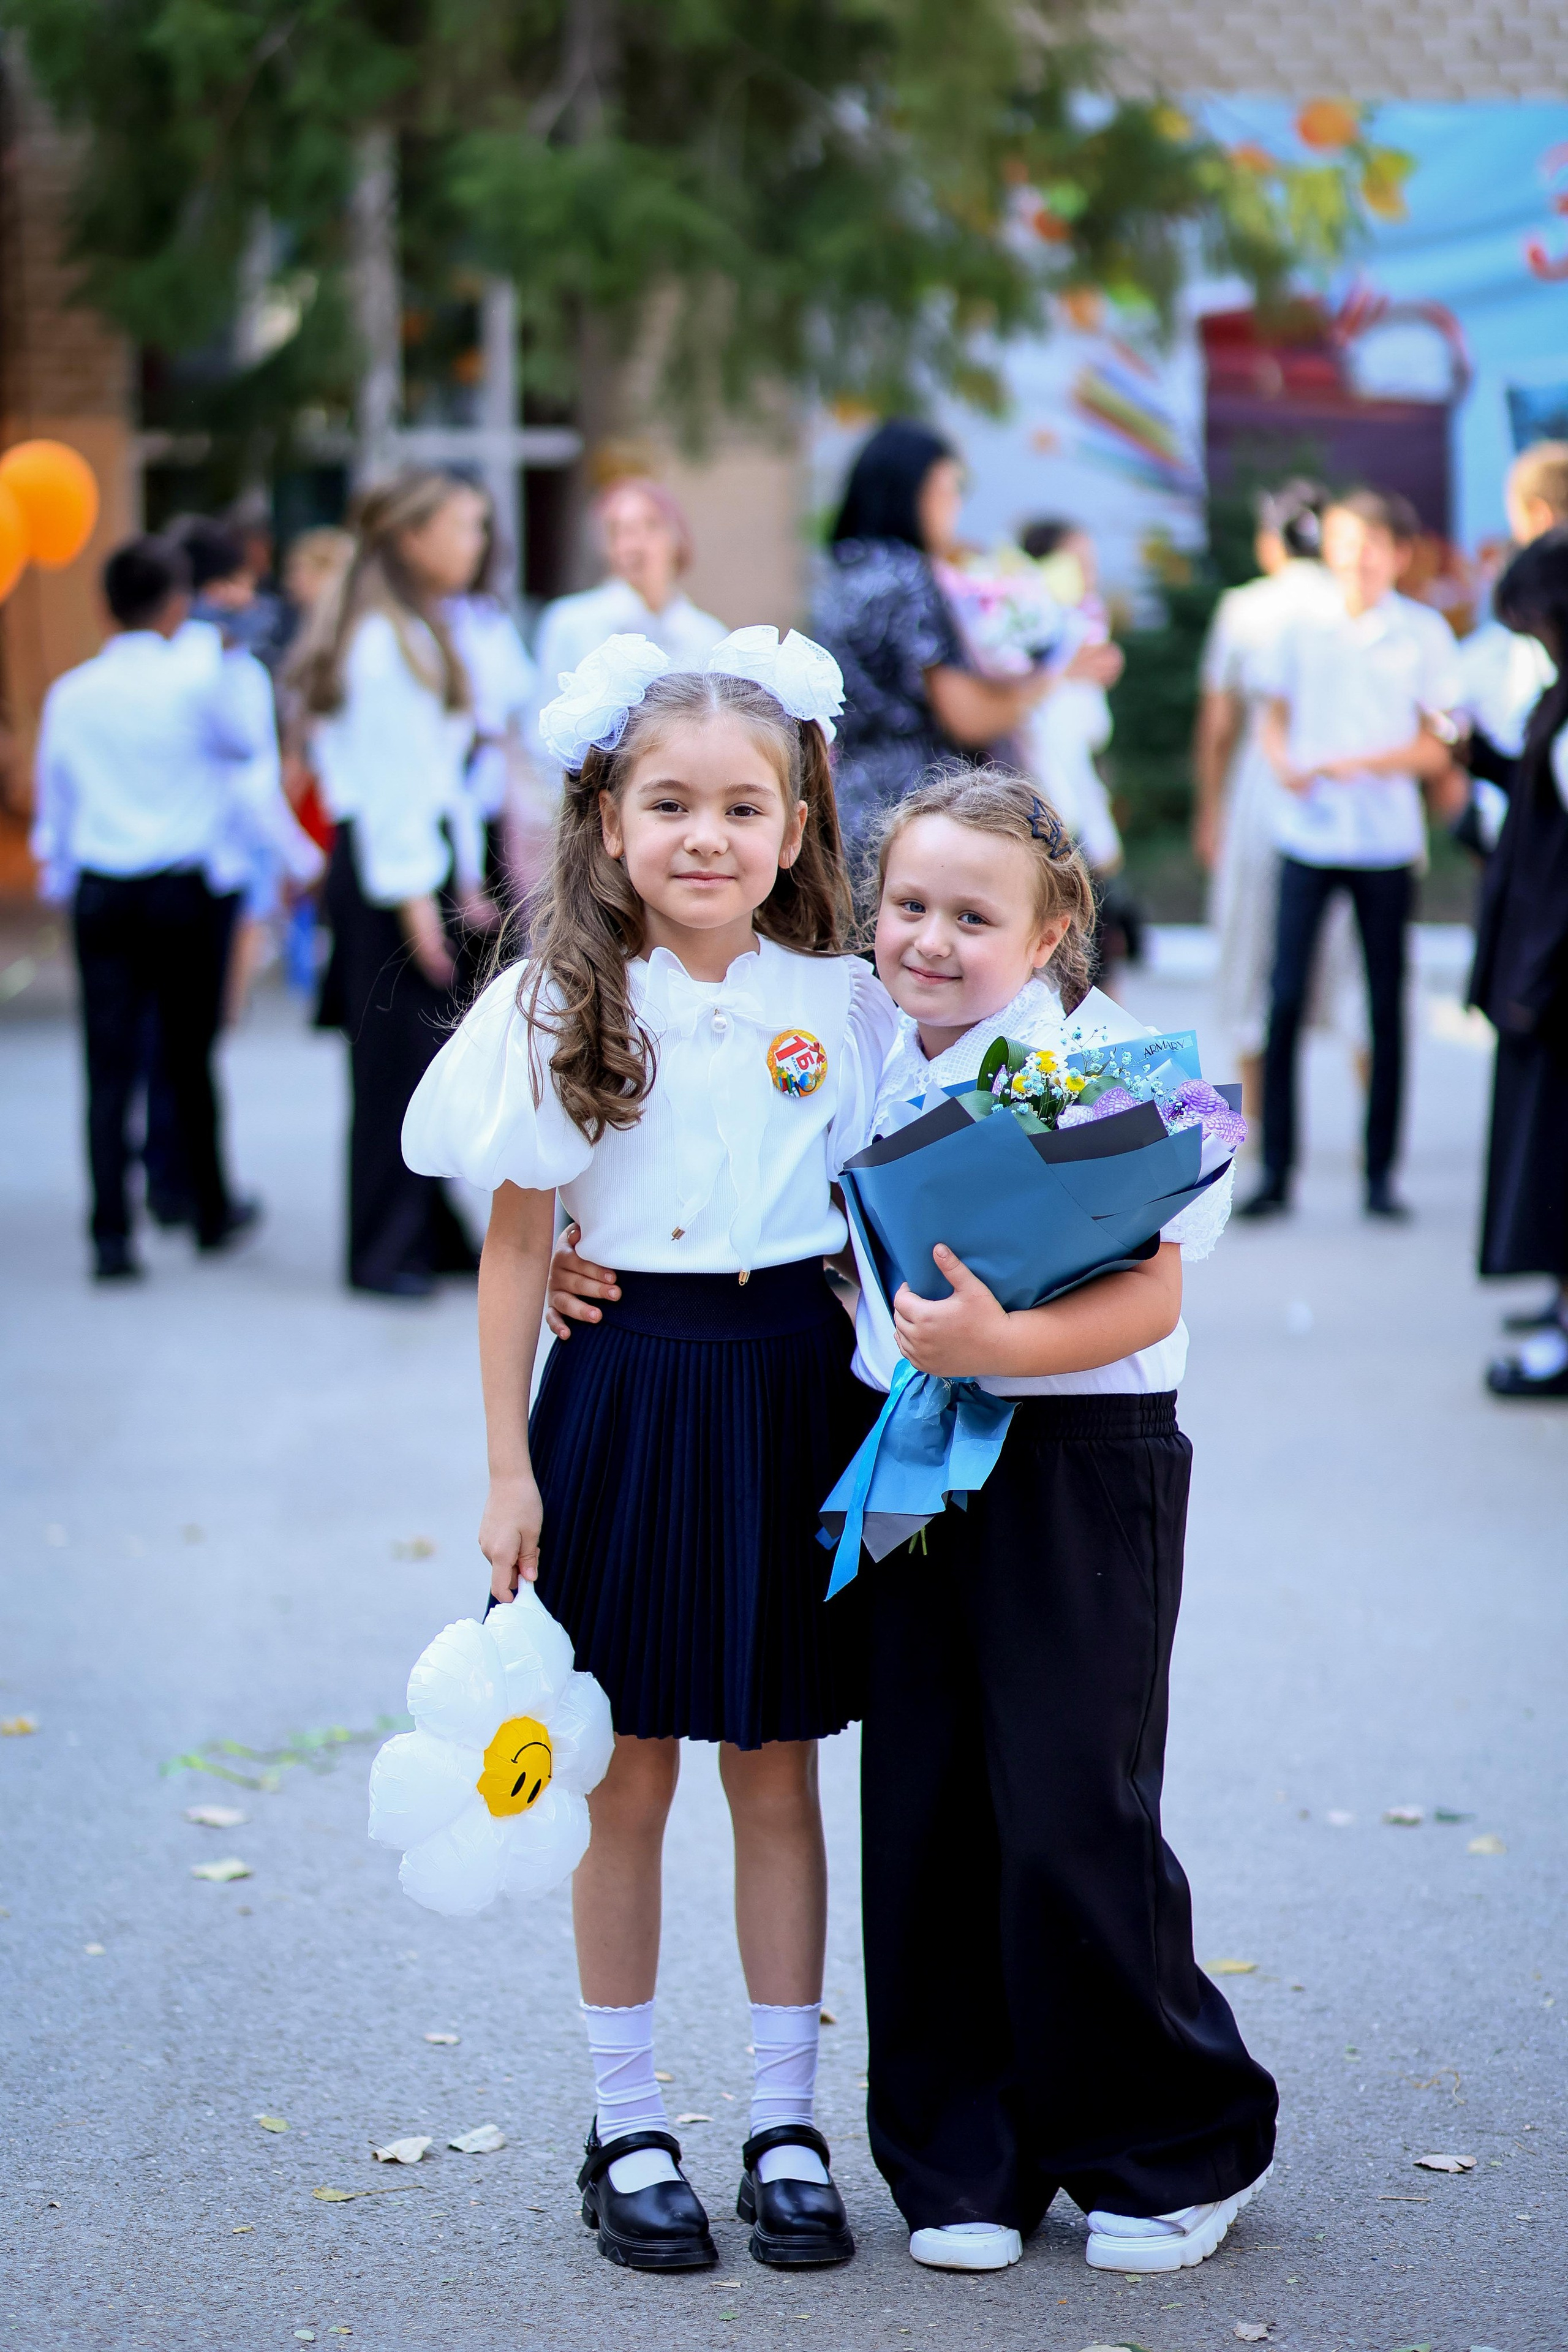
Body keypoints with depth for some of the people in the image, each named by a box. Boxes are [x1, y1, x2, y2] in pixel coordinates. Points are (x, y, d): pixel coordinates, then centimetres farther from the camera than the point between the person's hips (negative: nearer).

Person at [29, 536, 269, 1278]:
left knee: (109, 1066, 0)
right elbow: (245, 744, 11)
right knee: (189, 1058, 11)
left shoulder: (70, 694, 2)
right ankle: (211, 1211, 25)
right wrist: (230, 659, 22)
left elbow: (53, 803, 10)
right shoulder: (199, 678, -8)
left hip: (99, 893, 2)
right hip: (181, 889, -2)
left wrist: (57, 879, 24)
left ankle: (112, 1235, -6)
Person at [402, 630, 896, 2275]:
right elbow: (515, 1243, -1)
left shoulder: (843, 1007, 2)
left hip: (794, 1389, 1)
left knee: (779, 1771, 9)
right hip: (627, 1390, -1)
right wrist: (509, 1465, -3)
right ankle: (626, 2126, 19)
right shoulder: (562, 1007, -3)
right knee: (628, 1777, 7)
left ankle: (785, 2121, 20)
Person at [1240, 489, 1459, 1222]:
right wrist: (1286, 765, -10)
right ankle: (1276, 1168, 0)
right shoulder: (1300, 626, 6)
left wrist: (1363, 762, -15)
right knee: (1285, 1000, -6)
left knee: (1386, 1007, 3)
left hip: (1387, 841, -1)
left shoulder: (1424, 632, 2)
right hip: (1307, 833, 1)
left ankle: (1381, 1172, 11)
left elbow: (1438, 747, 1)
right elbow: (1275, 721, 12)